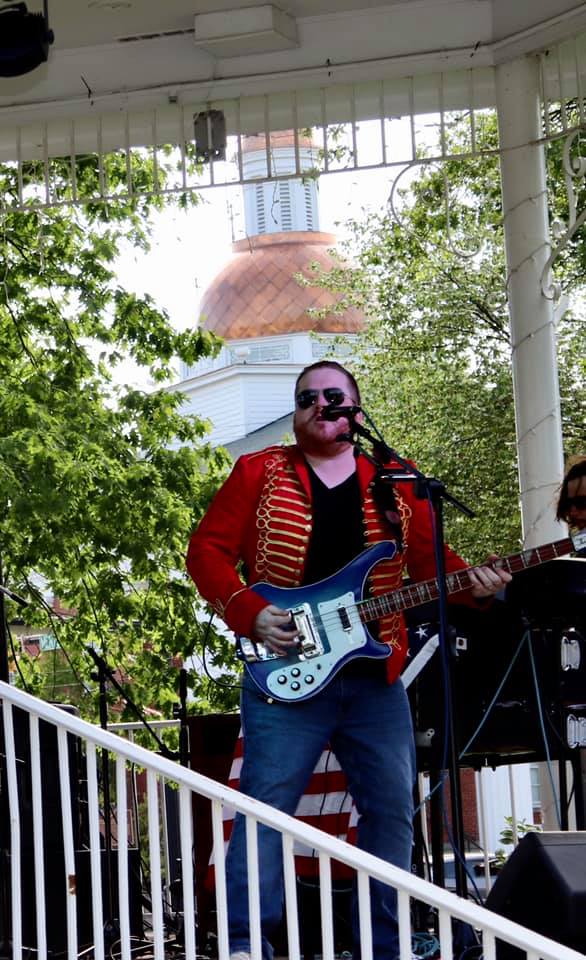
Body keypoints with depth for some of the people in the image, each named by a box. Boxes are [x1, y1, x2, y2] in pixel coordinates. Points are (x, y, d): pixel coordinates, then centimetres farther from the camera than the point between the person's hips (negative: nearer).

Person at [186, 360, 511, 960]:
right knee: (265, 809, -8)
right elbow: (207, 549, 0)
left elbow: (431, 558, 10)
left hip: (375, 678, 3)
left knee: (392, 810, 6)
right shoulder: (260, 473, 4)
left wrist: (471, 583, -11)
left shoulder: (395, 483, 12)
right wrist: (249, 614, -13)